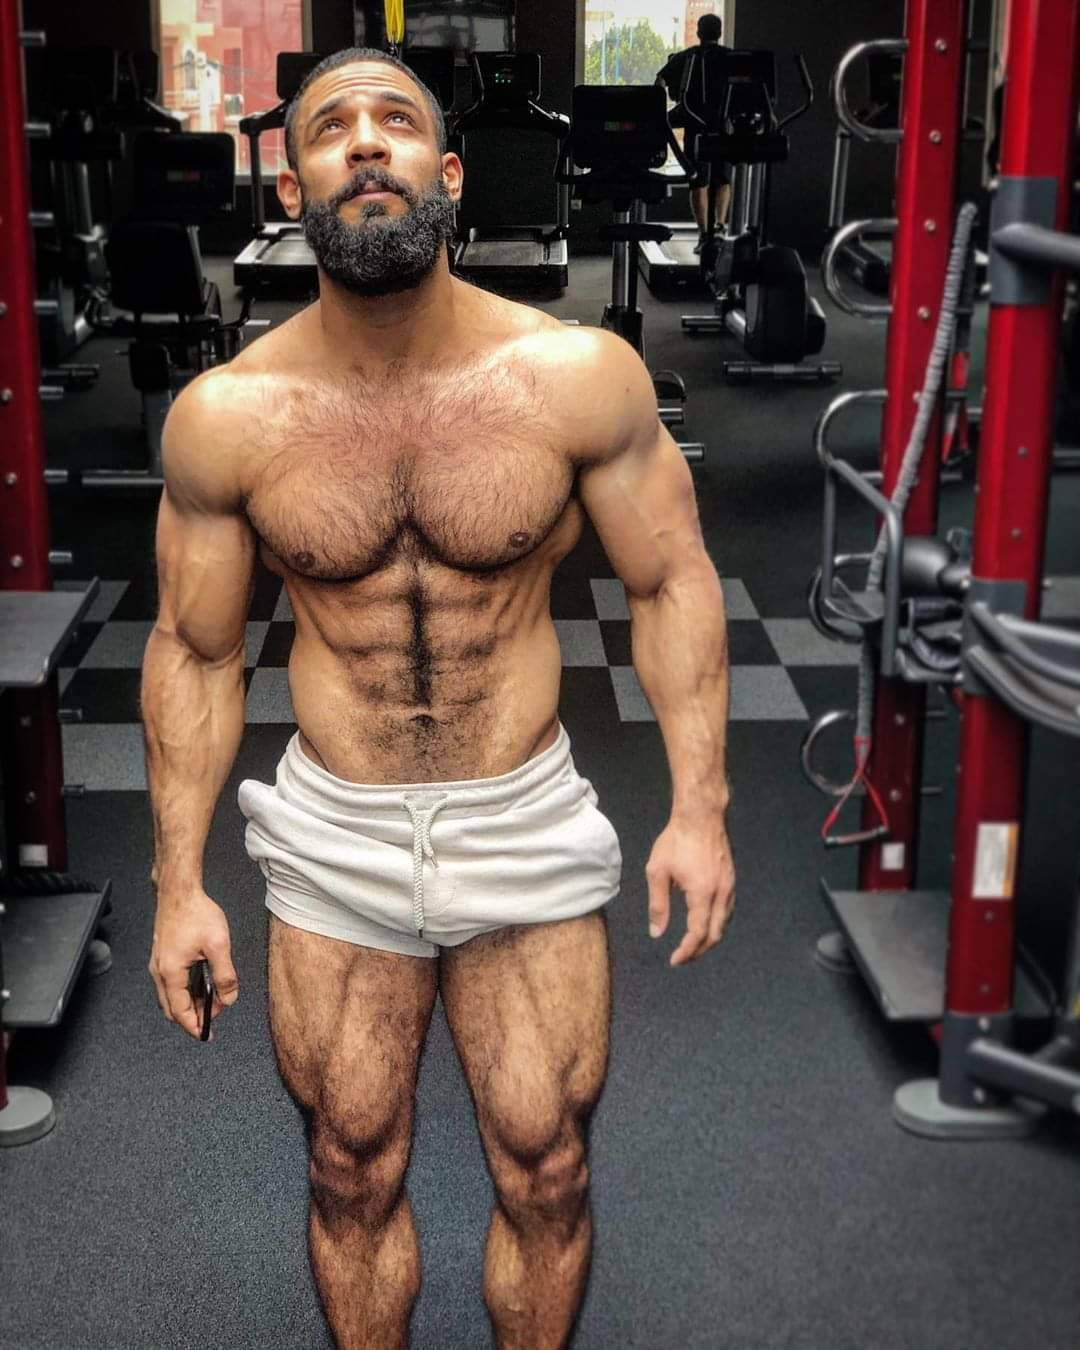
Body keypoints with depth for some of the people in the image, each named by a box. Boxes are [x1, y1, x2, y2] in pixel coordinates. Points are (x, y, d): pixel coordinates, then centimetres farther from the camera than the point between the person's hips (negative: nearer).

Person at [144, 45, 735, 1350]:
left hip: (526, 822, 0)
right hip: (333, 838, 1)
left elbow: (672, 579, -3)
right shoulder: (224, 416, -10)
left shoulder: (580, 375, -13)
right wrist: (178, 880, 0)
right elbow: (194, 649, 0)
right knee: (353, 1173, 16)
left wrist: (698, 805, -9)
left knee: (544, 1176, 12)